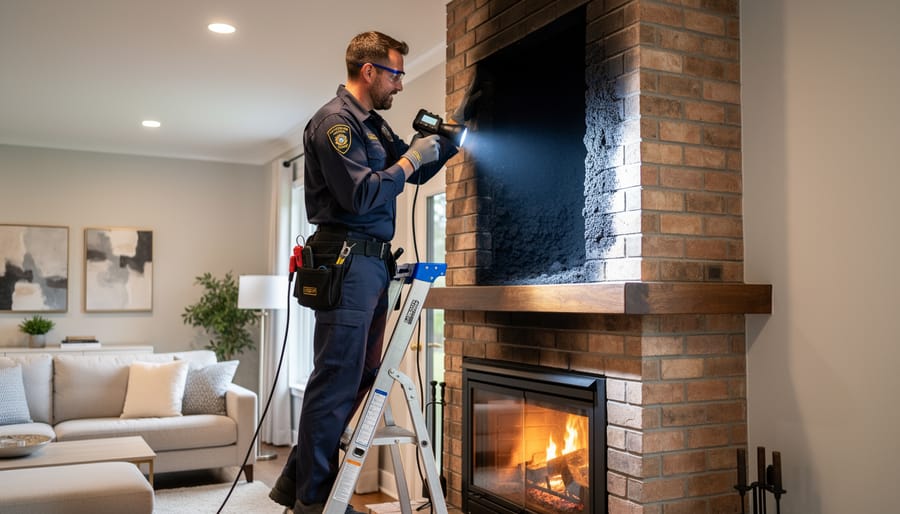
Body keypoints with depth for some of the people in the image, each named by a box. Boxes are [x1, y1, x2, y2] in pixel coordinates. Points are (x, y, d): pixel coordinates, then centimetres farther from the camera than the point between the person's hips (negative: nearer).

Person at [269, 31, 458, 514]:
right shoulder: (334, 120, -9)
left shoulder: (374, 124, 20)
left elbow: (416, 173, 28)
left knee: (362, 376, 12)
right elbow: (361, 194, -20)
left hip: (372, 263, 10)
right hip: (346, 261, -10)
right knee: (337, 379, -5)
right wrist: (409, 161, -9)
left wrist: (446, 143, 14)